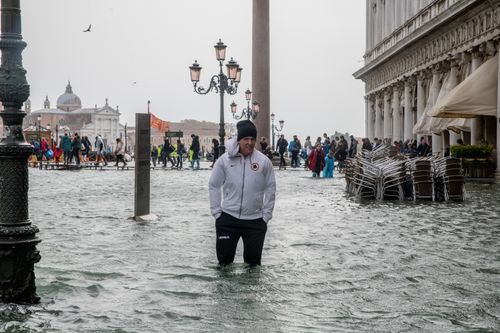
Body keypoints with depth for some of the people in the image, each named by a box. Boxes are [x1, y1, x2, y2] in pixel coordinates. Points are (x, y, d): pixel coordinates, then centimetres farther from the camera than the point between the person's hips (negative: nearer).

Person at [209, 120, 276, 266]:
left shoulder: (264, 161, -6)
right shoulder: (225, 159, -6)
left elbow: (270, 189, 1)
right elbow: (214, 186, 1)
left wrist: (266, 215, -1)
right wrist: (216, 211, -2)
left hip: (255, 220, 0)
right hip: (228, 218, 0)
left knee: (253, 259, 9)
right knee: (224, 257, 8)